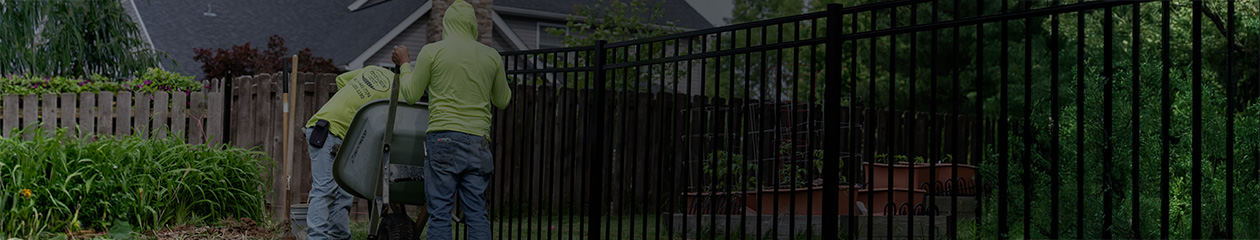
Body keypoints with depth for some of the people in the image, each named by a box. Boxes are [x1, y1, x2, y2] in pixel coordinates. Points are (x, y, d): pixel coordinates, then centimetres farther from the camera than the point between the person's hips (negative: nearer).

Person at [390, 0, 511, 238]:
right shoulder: (492, 56, 11)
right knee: (477, 212, 4)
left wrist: (404, 63, 24)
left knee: (439, 212, -2)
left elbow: (411, 94, 8)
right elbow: (502, 101, 22)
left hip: (444, 138, -3)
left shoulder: (431, 51, 2)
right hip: (478, 141, 3)